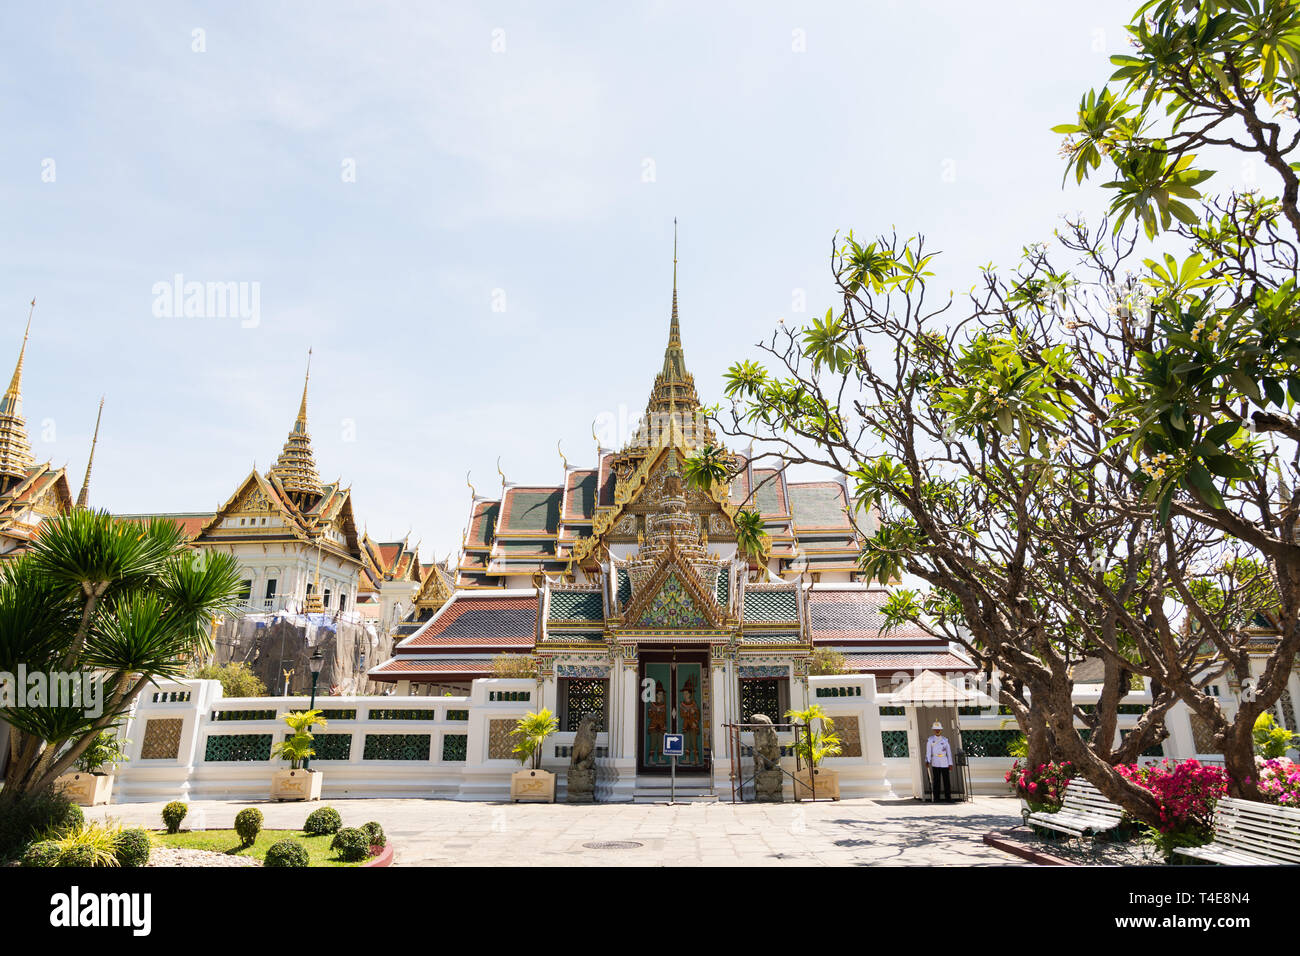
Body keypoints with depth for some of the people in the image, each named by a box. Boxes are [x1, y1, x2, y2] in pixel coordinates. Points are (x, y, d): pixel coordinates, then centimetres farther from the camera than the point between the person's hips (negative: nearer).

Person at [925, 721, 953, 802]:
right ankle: (936, 798, 6)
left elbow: (949, 752, 8)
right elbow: (928, 751, -3)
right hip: (935, 763, -1)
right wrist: (927, 761, -17)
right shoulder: (930, 740, 4)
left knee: (947, 780, 1)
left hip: (945, 763, 1)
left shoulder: (945, 740, 9)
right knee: (936, 781, 0)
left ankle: (948, 798, 9)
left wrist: (950, 764, 2)